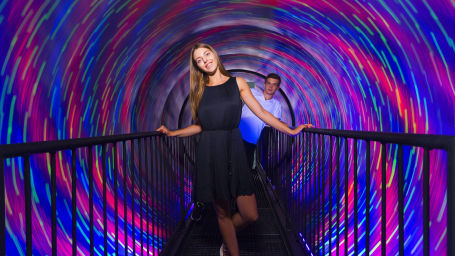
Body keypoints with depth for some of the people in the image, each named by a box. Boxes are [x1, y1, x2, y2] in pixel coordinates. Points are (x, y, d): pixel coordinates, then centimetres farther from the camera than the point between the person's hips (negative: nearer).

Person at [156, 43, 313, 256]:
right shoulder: (200, 90, 10)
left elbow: (261, 113, 5)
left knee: (250, 215, -1)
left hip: (233, 150, 0)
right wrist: (171, 133, 5)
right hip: (209, 153, 1)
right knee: (222, 212, 7)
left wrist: (291, 131, 2)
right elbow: (200, 126, 13)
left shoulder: (237, 83, 7)